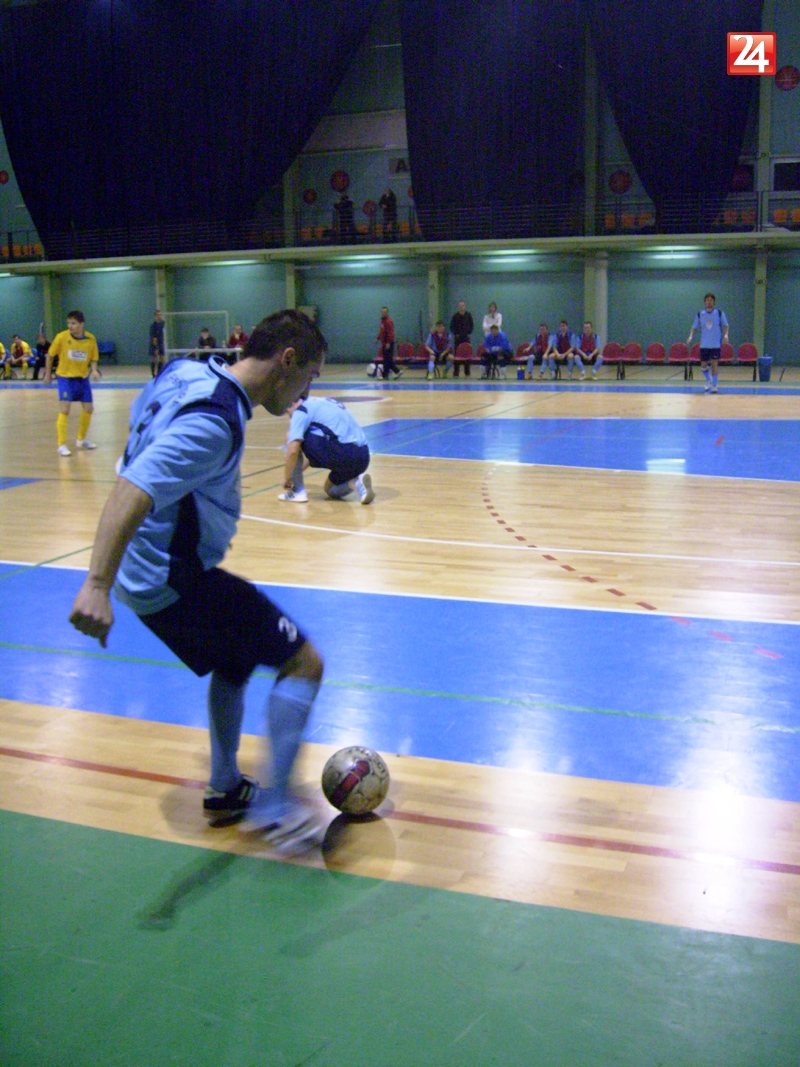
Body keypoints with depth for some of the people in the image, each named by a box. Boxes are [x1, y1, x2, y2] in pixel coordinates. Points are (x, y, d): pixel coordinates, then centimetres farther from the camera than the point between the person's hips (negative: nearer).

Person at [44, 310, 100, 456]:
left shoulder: (90, 339, -8)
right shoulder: (62, 337, -14)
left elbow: (93, 359, 2)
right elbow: (50, 355, -1)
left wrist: (94, 370, -17)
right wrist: (48, 373, 3)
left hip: (83, 378, 4)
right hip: (65, 377, -4)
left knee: (88, 408, 10)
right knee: (64, 410, -14)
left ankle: (81, 439, 32)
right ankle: (61, 445, -11)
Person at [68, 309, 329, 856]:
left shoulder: (187, 374, 4)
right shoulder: (216, 420, -25)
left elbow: (139, 416, 23)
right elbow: (134, 490, -36)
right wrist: (97, 584, -44)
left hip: (148, 572, 10)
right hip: (176, 581, -10)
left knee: (234, 661, 29)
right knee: (304, 662, -5)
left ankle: (225, 790, 40)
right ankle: (274, 809, 1)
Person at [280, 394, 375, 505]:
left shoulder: (301, 410, 1)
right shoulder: (322, 402, 27)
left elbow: (293, 450, -7)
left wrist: (287, 477, 7)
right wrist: (298, 471, 41)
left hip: (342, 453, -9)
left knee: (294, 442, 8)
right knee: (331, 491, 32)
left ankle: (298, 492, 10)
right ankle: (356, 480, 2)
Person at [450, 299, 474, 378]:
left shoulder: (468, 315, 1)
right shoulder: (455, 315, -1)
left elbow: (472, 325, 8)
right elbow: (452, 326, 3)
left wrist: (469, 333, -2)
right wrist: (455, 334, -6)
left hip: (466, 337, 0)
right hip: (457, 338, 0)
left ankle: (467, 373, 7)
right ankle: (456, 373, 3)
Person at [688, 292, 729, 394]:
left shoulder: (720, 313, 0)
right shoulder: (700, 314, 4)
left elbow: (726, 326, 3)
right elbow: (694, 327, 7)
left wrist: (726, 335, -15)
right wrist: (690, 336, -10)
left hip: (716, 344, -2)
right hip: (704, 344, 2)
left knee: (714, 364, -4)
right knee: (703, 365, 4)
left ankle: (714, 385, 5)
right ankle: (709, 380, 29)